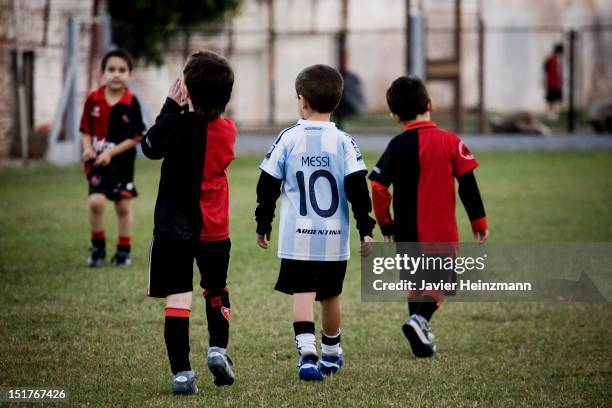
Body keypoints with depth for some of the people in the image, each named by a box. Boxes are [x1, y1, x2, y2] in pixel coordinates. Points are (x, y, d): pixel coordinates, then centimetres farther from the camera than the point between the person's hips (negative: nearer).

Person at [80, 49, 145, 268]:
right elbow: (86, 129, 6)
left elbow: (136, 137, -9)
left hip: (122, 162, -1)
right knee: (95, 202, -15)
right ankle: (98, 246, 5)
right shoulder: (93, 99, -4)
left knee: (123, 207, 9)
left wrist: (111, 152, -17)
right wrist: (88, 148, -13)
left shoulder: (131, 103, -11)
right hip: (97, 162, 1)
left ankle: (124, 250, 23)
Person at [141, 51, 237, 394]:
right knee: (217, 292, 26)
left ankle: (182, 373, -11)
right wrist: (182, 111, 6)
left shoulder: (178, 126, -17)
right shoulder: (228, 131, -2)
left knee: (178, 300, -5)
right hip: (215, 229, 4)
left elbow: (150, 147, -5)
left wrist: (171, 106, -1)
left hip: (175, 227, -4)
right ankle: (219, 350, 13)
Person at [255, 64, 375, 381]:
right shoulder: (343, 141, -2)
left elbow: (267, 187, 2)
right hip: (334, 237, 2)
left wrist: (263, 225, 14)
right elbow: (358, 189, -6)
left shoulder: (288, 139, -2)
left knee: (302, 294, -6)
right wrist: (365, 229, 0)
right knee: (330, 295, 16)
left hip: (297, 236, -2)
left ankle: (307, 352, -25)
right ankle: (331, 354, 32)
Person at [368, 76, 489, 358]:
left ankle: (422, 335, 19)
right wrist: (479, 220, 6)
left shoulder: (397, 146, -5)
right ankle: (419, 321, -20)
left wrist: (385, 224, 6)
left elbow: (378, 188, -8)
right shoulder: (450, 141, -6)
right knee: (440, 281, 5)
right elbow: (467, 184, -4)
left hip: (407, 231, 2)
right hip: (441, 230, -2)